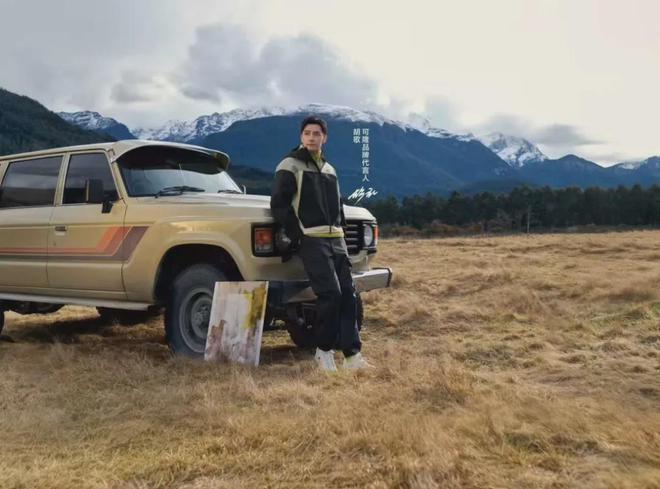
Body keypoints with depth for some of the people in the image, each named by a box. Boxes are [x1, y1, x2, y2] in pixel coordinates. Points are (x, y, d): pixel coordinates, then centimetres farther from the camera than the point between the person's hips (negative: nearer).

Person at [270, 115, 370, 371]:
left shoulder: (329, 170, 21)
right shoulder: (290, 165, 1)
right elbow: (278, 204, -6)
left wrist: (340, 230, 13)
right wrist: (297, 236, -12)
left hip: (335, 239, 7)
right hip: (311, 240, -6)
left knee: (347, 294, 0)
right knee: (330, 293, -14)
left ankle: (352, 354, 2)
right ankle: (323, 350, 2)